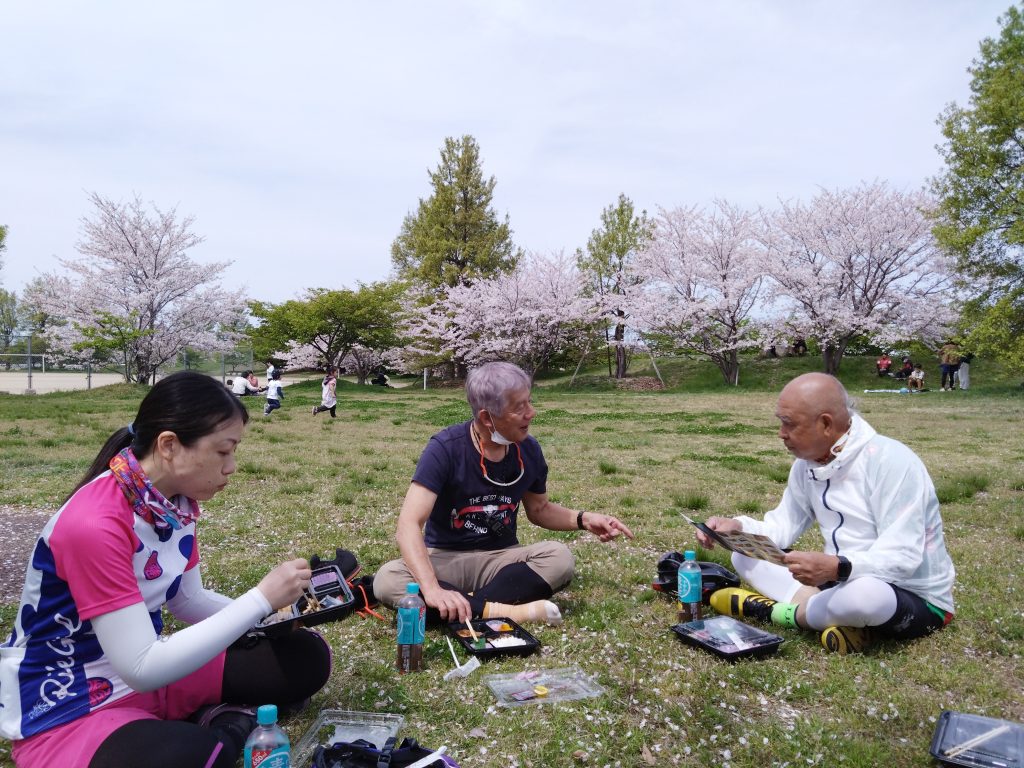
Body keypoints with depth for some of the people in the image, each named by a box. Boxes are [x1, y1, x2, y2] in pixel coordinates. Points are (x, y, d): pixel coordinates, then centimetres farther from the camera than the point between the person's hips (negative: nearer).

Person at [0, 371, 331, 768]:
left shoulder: (177, 501, -4)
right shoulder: (93, 525, -30)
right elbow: (142, 670, -30)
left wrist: (274, 610, -7)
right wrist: (261, 598, -29)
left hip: (148, 666, 8)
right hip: (65, 708, -7)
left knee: (306, 658, -1)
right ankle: (228, 729, -8)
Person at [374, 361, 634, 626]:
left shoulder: (528, 450, -5)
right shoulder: (446, 448, -20)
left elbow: (539, 509, 14)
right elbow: (408, 525, -28)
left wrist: (583, 519, -4)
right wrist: (432, 589, -44)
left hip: (502, 557, 3)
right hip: (446, 559, -3)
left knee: (559, 556, -26)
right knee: (387, 580, -32)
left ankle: (467, 606, -31)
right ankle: (498, 610, -38)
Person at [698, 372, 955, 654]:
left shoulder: (890, 461, -24)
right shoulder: (807, 464, 0)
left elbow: (903, 556, -30)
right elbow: (781, 527, 4)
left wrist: (837, 567, -46)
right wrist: (737, 527, -16)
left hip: (917, 600, -7)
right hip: (843, 581, 7)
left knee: (866, 593, -43)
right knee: (744, 556, -2)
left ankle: (781, 611, -15)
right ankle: (841, 614, -18)